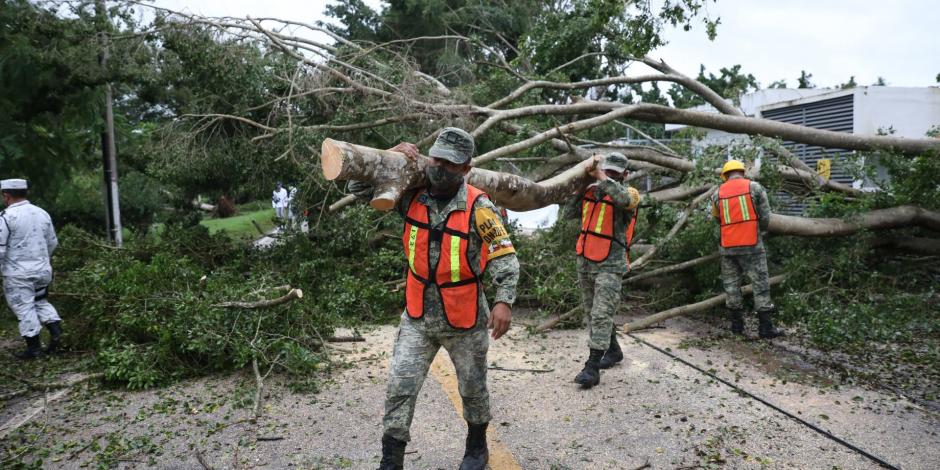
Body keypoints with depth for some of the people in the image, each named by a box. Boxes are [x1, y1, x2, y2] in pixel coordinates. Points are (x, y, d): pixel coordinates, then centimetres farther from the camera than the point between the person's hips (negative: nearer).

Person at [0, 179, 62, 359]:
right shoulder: (42, 213, 4)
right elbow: (53, 243, 13)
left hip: (18, 273, -6)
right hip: (43, 270, 6)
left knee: (24, 308, 5)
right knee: (41, 301, 22)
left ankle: (34, 347, 10)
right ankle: (55, 329, 5)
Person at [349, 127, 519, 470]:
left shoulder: (479, 208, -16)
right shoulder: (413, 196, -5)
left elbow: (505, 257, -15)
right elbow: (359, 188, 2)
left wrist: (504, 300, -27)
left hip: (464, 319, -2)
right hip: (417, 317, 3)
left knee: (472, 387, 17)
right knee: (400, 388, 0)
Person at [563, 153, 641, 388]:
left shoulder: (629, 193, -6)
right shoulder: (591, 191, 9)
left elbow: (624, 199, -30)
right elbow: (570, 213, 5)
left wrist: (600, 176, -27)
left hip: (610, 265, -6)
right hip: (585, 261, 7)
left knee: (601, 315, -10)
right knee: (593, 312, 18)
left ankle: (592, 368, -8)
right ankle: (613, 351, 37)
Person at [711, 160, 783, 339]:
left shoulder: (717, 194, 6)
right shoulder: (755, 187, -1)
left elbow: (717, 219, 10)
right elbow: (765, 217, -1)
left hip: (727, 247, 3)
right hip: (751, 246, -3)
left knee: (732, 285, 11)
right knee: (760, 285, 3)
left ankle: (737, 324, 15)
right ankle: (765, 327, 3)